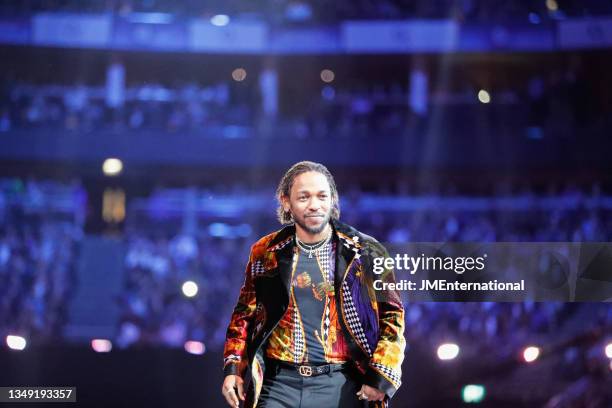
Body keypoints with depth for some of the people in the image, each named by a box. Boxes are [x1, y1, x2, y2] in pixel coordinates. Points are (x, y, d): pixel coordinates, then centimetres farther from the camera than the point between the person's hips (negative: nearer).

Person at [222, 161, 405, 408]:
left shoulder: (364, 253, 0)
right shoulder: (266, 253, 6)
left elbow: (392, 315, 4)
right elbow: (245, 314, 17)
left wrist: (381, 377, -4)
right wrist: (233, 367, 7)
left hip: (340, 387, -1)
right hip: (278, 384, 1)